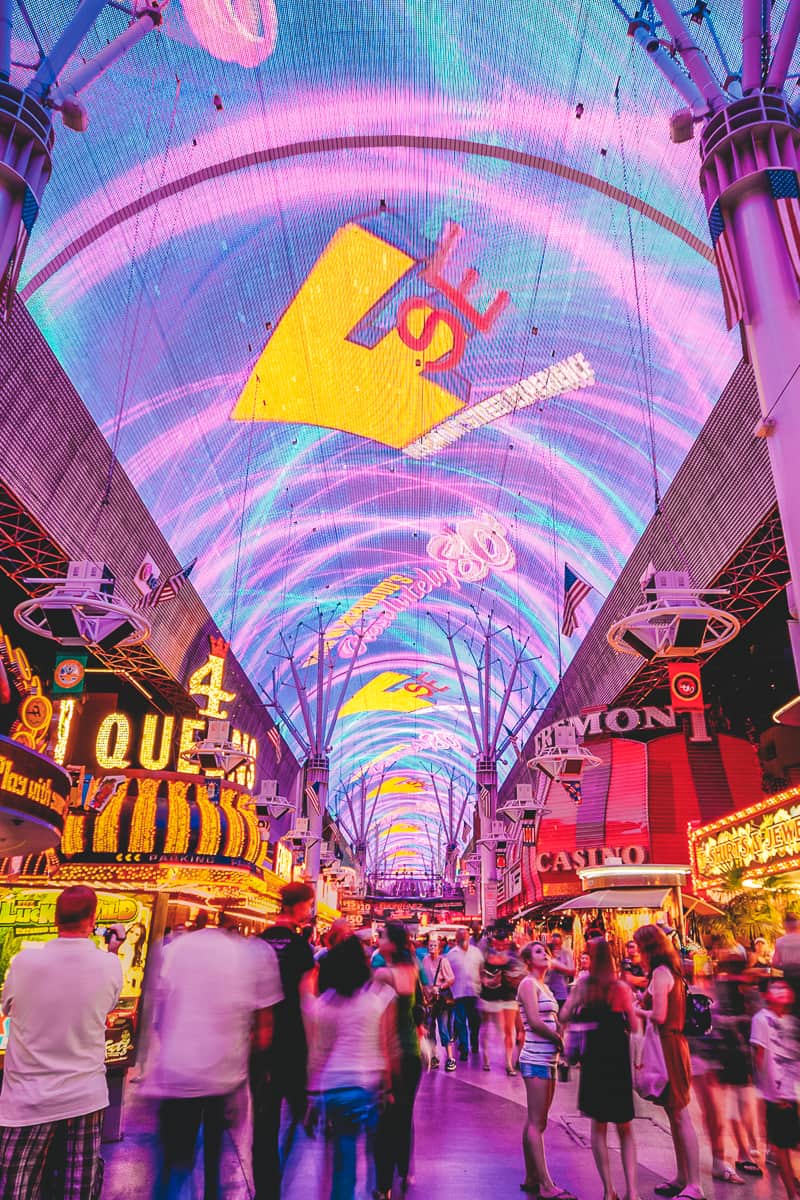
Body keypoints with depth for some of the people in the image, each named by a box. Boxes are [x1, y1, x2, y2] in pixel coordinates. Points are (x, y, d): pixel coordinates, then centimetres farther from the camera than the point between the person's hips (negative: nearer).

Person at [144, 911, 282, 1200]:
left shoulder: (174, 948, -3)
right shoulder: (259, 952, -7)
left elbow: (159, 1019, 7)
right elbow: (264, 1031, -3)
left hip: (175, 1075, 1)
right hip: (228, 1076, -1)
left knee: (175, 1159, 14)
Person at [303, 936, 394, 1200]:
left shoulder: (324, 1000, 3)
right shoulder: (382, 995, -6)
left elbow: (318, 1051, 7)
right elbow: (389, 1046, -6)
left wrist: (315, 1090, 15)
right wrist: (391, 1085, 1)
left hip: (333, 1087, 4)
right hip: (371, 1086, -3)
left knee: (343, 1158, 14)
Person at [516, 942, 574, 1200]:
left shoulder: (543, 986, 16)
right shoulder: (528, 984, -10)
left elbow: (553, 1021, 15)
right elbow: (535, 1022, -19)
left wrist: (559, 1040, -3)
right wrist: (560, 1041, -8)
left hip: (547, 1059, 9)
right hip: (536, 1060, -9)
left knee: (535, 1122, 13)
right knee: (537, 1123, -3)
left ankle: (531, 1179, 21)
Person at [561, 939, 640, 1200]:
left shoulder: (582, 985, -5)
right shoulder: (621, 987, -9)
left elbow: (564, 1017, -3)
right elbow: (634, 1027, -6)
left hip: (593, 1059, 1)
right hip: (619, 1061, -1)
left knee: (598, 1127, 15)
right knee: (625, 1129, 15)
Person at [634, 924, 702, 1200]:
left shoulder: (660, 973, -16)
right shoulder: (670, 971, 12)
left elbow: (659, 1016, -21)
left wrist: (635, 1010, -7)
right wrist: (641, 1000, 9)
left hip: (668, 1047, -10)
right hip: (673, 1045, 10)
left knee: (680, 1116, -5)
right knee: (674, 1114, 16)